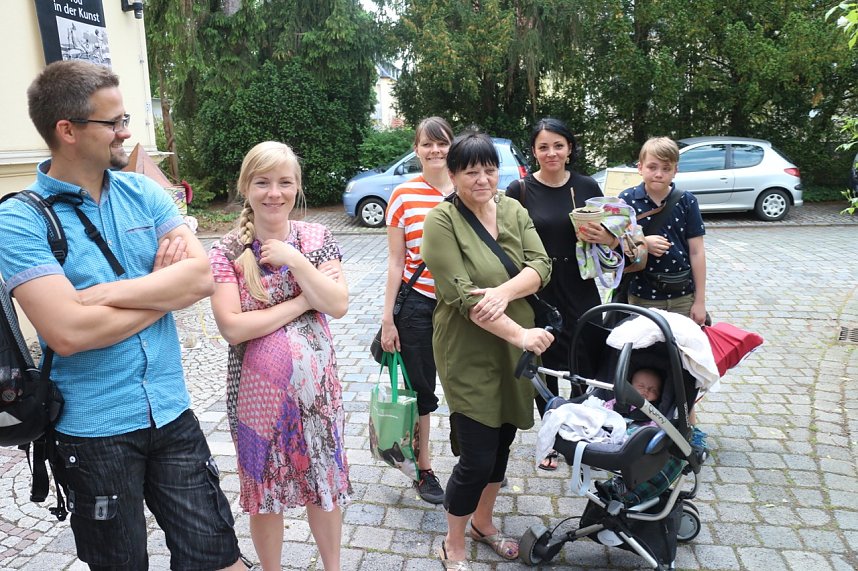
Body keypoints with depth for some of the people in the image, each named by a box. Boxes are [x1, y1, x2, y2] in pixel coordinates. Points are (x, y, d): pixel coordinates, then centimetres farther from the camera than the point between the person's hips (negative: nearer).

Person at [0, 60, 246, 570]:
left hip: (172, 412, 3)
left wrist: (105, 293, -18)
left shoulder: (144, 193, 3)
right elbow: (67, 331, -23)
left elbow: (202, 276, -9)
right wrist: (165, 289, -12)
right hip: (92, 431, -3)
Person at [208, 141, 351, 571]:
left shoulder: (317, 238, -2)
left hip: (316, 387, 2)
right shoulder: (226, 252, -8)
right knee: (265, 493, 16)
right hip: (258, 393, -1)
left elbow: (339, 306, -10)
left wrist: (294, 260, -19)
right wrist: (305, 300, -16)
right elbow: (232, 327, -17)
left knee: (324, 484, 17)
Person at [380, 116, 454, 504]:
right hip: (418, 305, -2)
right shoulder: (404, 196, -4)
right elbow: (396, 261, -2)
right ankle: (424, 469, 28)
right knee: (421, 390, 10)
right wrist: (388, 319, -4)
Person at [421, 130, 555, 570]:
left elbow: (541, 265, -6)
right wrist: (519, 334, -27)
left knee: (502, 442, 19)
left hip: (513, 350, 6)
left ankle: (483, 522, 44)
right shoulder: (441, 221, -14)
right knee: (477, 458, -1)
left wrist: (504, 292, -25)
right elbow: (462, 295, -22)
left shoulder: (513, 210, 4)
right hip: (470, 354, -6)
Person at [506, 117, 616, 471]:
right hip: (537, 295, -1)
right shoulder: (520, 191, -3)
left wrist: (606, 238, -12)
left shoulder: (587, 187, 4)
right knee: (545, 368, 9)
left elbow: (612, 236, 12)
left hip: (580, 293, 2)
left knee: (587, 368, 2)